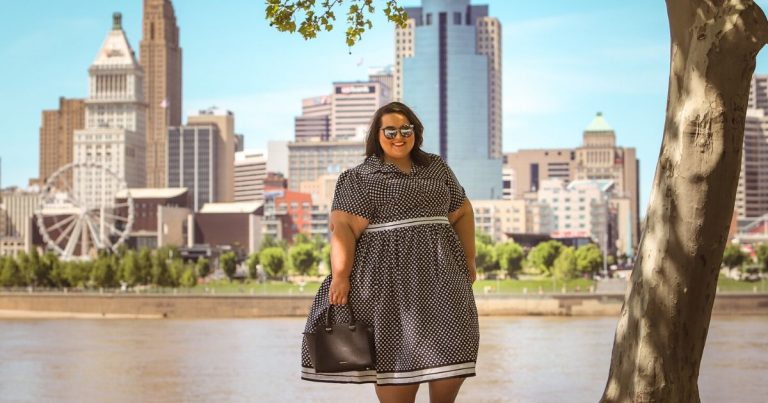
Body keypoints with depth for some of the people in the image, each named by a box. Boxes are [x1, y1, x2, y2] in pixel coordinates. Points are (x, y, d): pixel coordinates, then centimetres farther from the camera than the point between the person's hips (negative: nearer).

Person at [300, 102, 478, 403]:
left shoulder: (436, 168, 14)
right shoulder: (359, 179, 1)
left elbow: (462, 213, 20)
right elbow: (344, 226, -9)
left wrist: (469, 260, 16)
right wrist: (340, 276, -19)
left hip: (439, 270, 4)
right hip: (389, 275, -4)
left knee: (452, 346, -4)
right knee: (398, 353, -5)